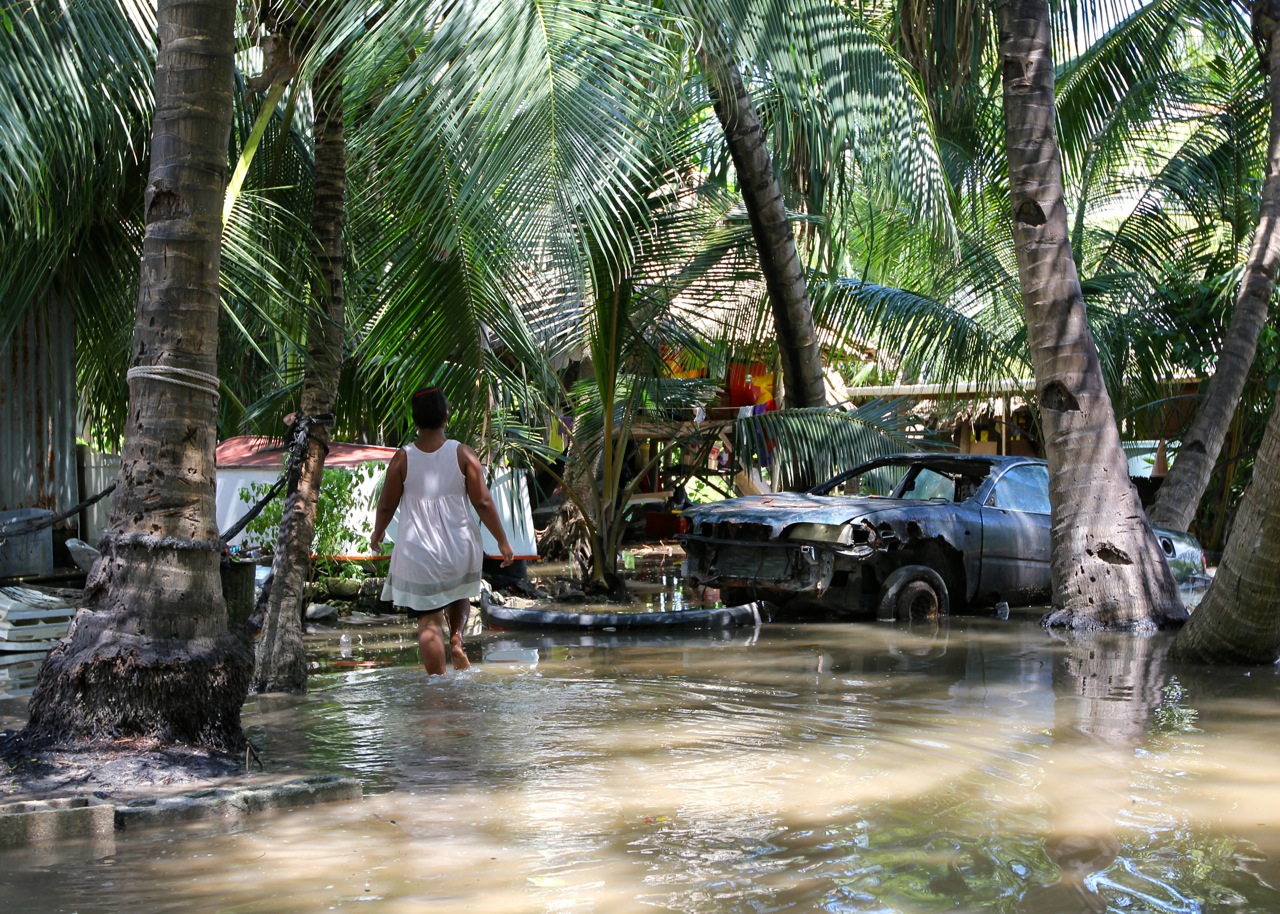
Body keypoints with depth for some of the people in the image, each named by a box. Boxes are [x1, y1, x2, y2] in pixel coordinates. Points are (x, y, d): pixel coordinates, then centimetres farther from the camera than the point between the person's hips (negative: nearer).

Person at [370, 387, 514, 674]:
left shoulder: (403, 458, -6)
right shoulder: (462, 453, -6)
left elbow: (386, 505, 2)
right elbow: (483, 503, -7)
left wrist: (377, 533, 22)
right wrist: (502, 541, 4)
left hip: (418, 552, -1)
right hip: (460, 548, 1)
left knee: (428, 622, 3)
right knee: (459, 593, 30)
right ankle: (456, 640, 6)